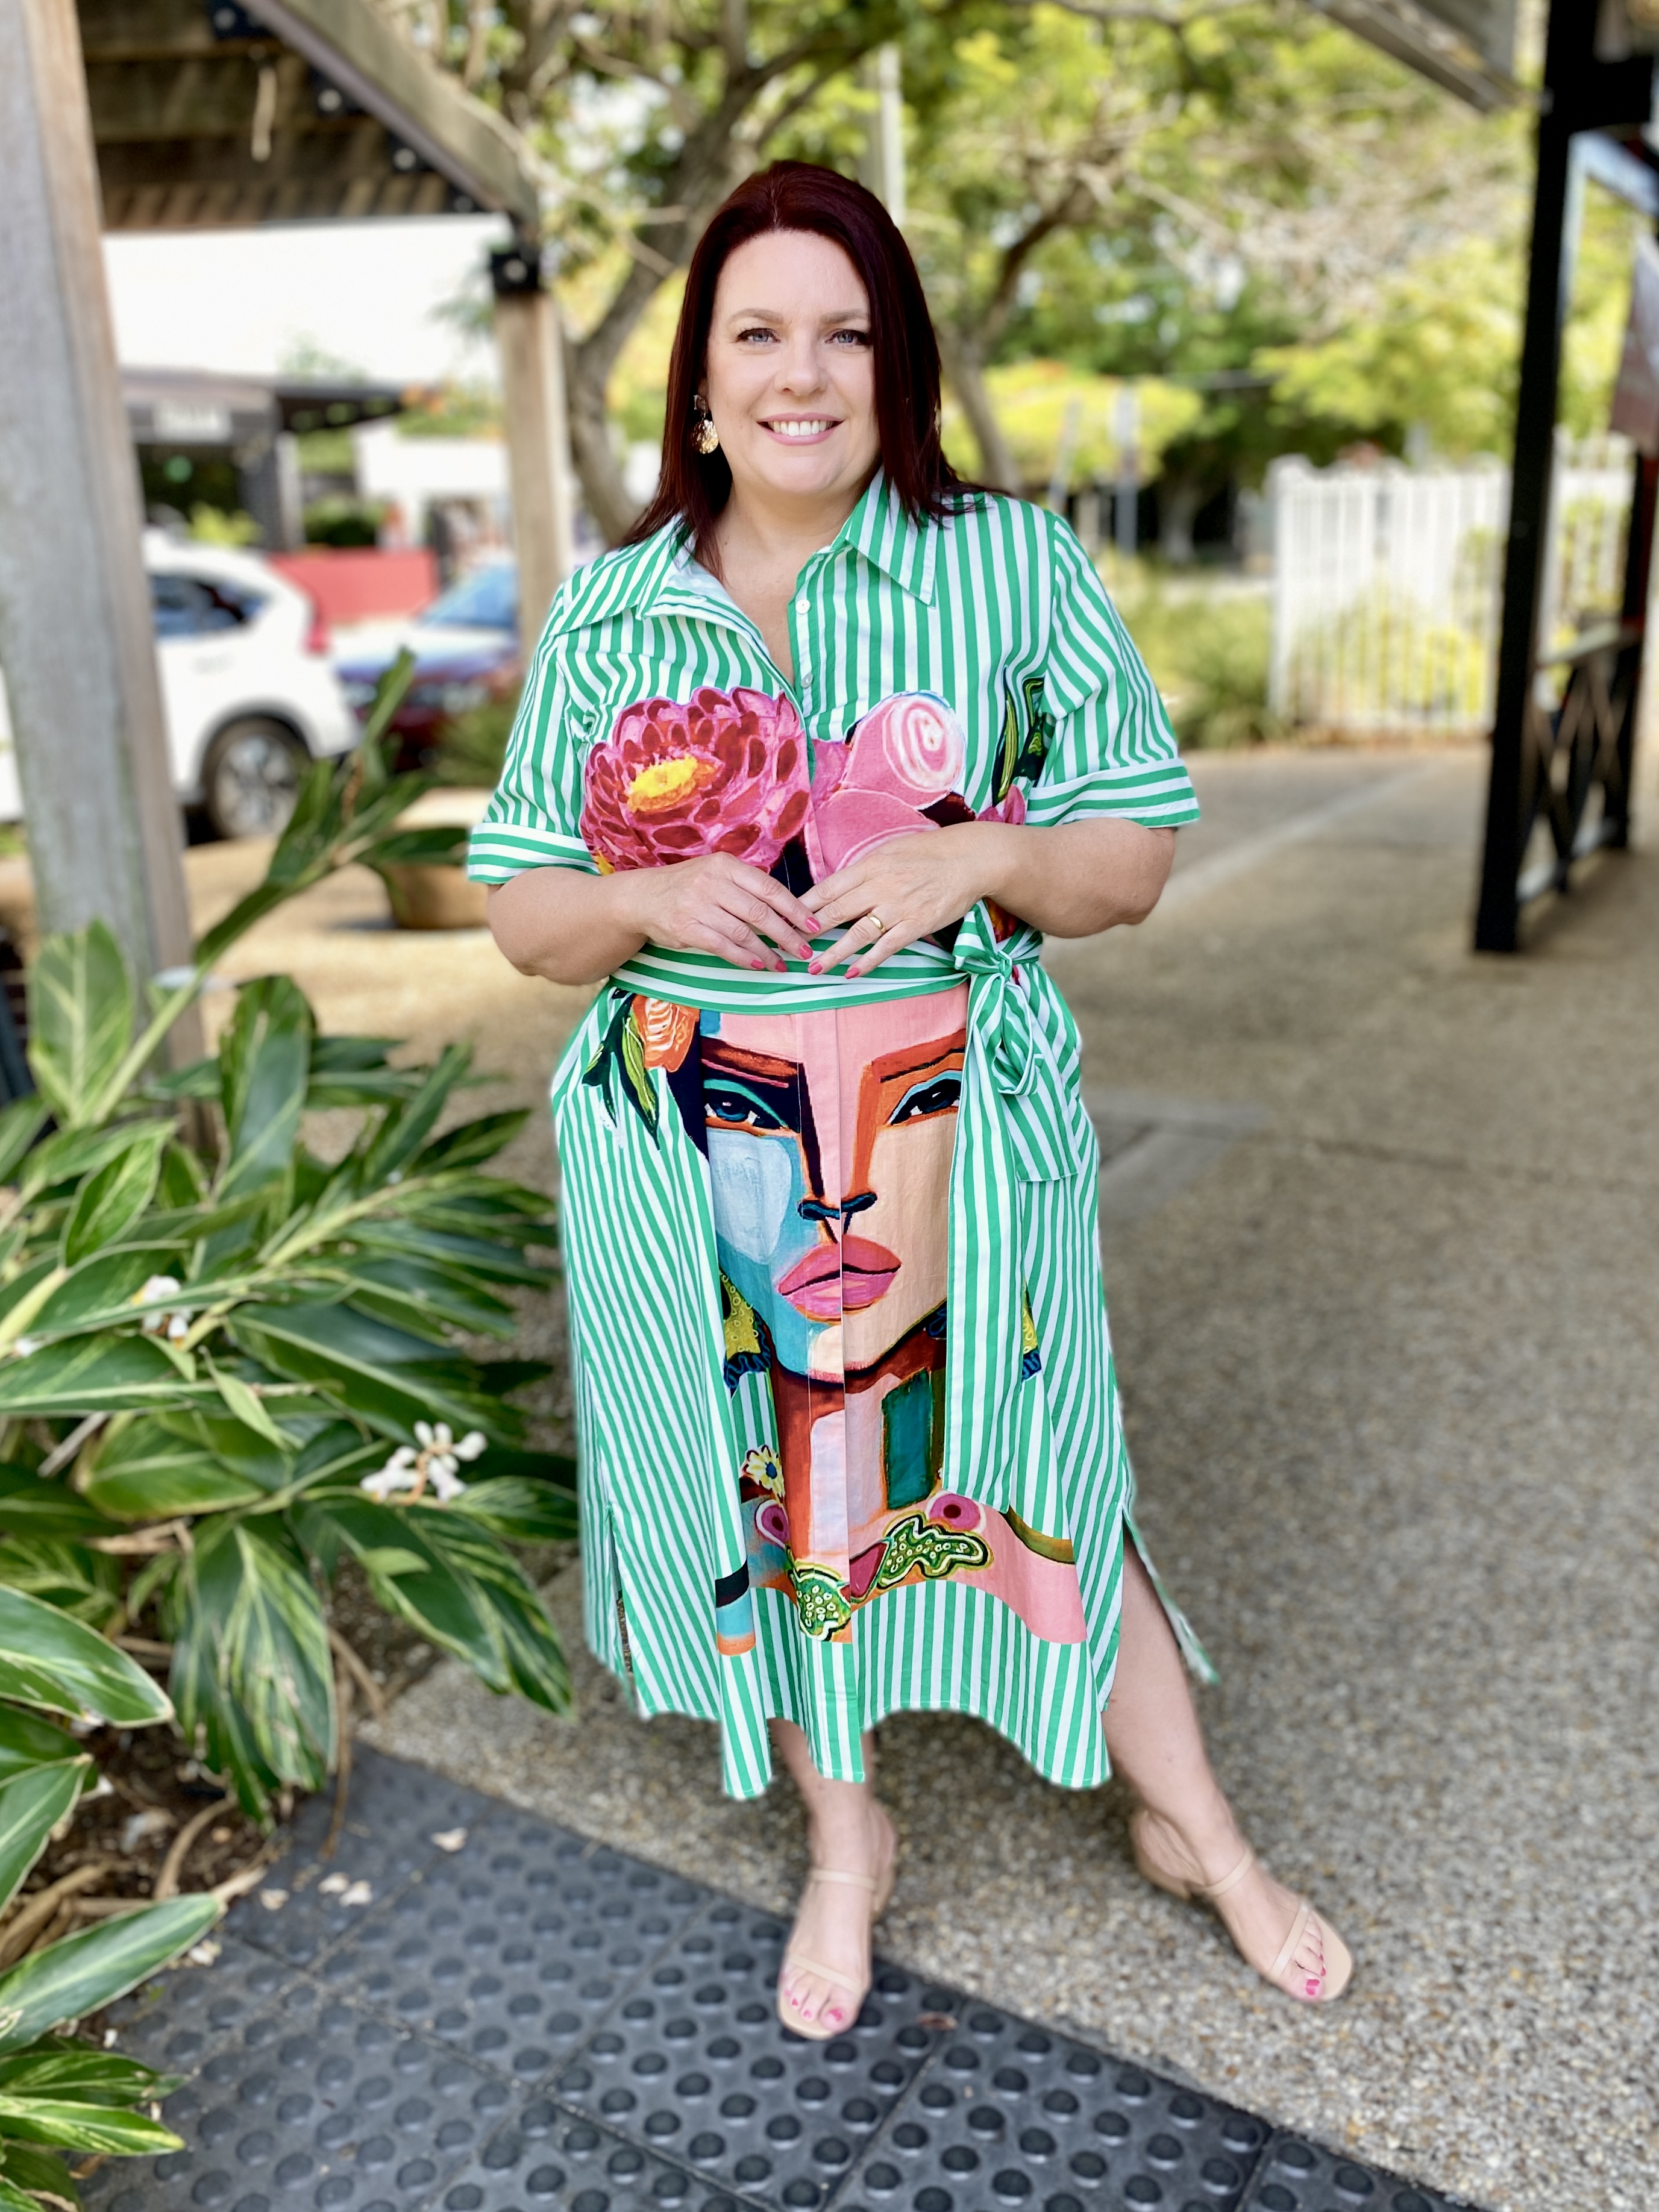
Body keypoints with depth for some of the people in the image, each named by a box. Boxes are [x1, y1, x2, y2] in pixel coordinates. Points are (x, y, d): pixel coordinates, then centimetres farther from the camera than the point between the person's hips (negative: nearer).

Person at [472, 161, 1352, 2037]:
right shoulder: (606, 615, 2)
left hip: (954, 1154, -1)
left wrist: (983, 858, -20)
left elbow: (1138, 855, 0)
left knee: (1023, 1465, 11)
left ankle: (1192, 1828, 38)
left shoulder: (1016, 569, -2)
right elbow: (520, 911, 4)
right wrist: (651, 901, -18)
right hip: (708, 1169, 2)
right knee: (771, 1483, 15)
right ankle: (845, 1843, 42)